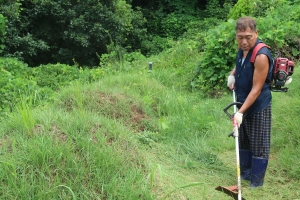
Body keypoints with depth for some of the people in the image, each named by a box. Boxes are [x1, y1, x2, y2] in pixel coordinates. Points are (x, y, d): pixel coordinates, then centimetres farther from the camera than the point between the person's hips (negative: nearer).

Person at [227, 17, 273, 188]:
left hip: (258, 107, -8)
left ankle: (256, 181, 16)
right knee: (243, 141, 19)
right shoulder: (242, 49, -2)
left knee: (259, 146, 4)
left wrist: (241, 112, -26)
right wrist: (233, 74, 5)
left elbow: (256, 89, -25)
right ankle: (245, 174, 35)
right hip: (243, 103, 9)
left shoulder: (261, 56, -27)